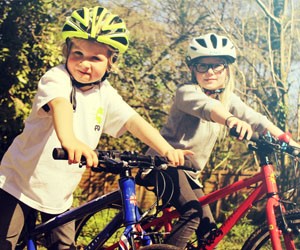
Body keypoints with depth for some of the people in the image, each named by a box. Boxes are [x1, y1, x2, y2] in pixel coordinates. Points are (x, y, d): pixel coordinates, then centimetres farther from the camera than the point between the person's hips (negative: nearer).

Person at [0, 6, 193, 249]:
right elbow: (60, 104, -39)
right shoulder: (57, 78, -19)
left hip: (59, 194, 5)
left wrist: (167, 150, -27)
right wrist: (69, 140, -61)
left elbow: (133, 120, -10)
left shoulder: (105, 95, -1)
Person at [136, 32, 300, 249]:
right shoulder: (187, 92, -15)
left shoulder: (229, 100, 5)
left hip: (189, 172, 8)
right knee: (192, 213, -29)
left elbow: (257, 120, -7)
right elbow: (207, 106, -38)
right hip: (166, 162, -8)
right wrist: (231, 120, -59)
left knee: (209, 231, 3)